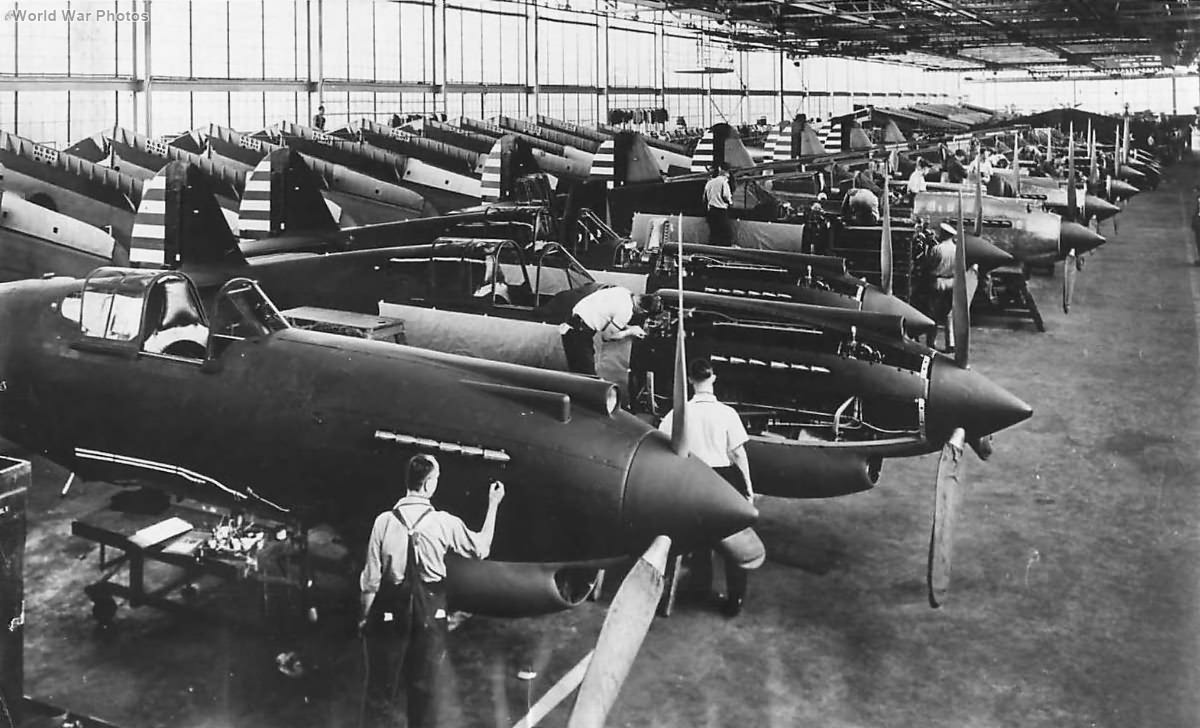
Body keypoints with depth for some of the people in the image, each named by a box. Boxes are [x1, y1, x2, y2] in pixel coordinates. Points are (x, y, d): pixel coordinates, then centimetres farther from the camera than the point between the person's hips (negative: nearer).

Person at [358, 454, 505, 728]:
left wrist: (365, 616, 5)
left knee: (383, 677, 17)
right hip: (430, 613, 0)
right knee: (425, 683, 15)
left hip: (390, 610, 0)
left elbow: (371, 578, -8)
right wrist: (493, 505, 12)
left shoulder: (385, 521, -11)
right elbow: (481, 548, 4)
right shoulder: (445, 523, -11)